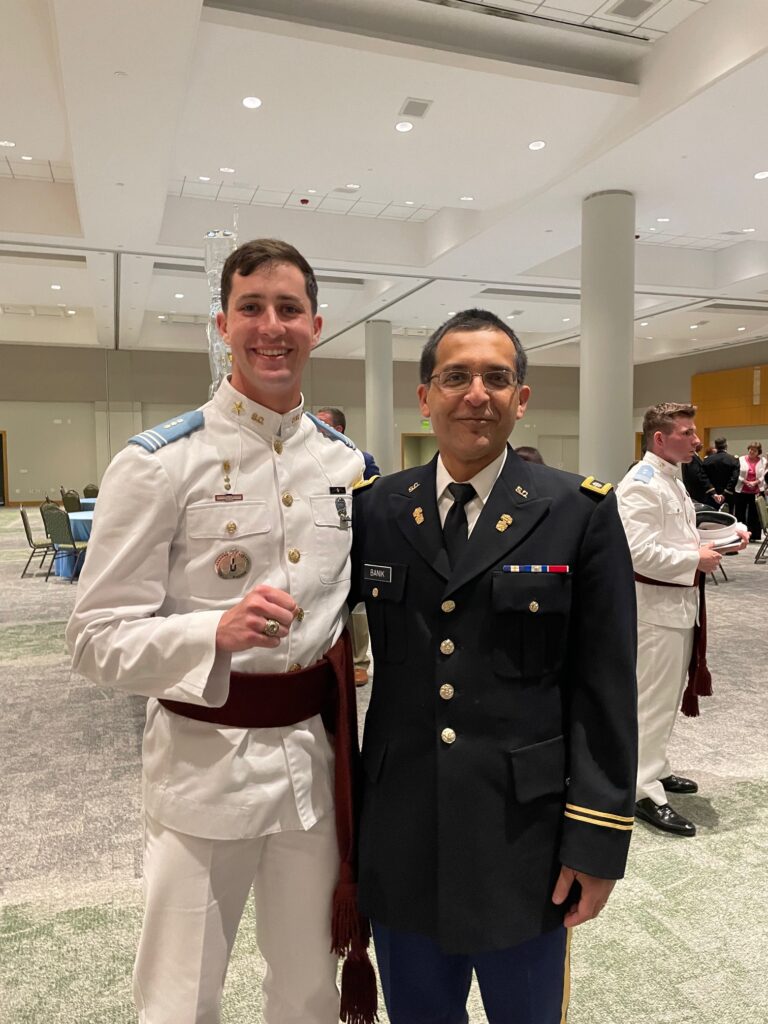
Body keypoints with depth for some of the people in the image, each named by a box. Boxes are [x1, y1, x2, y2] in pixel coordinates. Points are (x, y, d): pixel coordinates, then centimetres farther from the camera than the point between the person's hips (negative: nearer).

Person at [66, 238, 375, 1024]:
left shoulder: (348, 464, 4)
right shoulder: (158, 463, -11)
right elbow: (98, 638, -12)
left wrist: (357, 669, -1)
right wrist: (218, 632, -28)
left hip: (318, 758, 4)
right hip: (205, 762, -4)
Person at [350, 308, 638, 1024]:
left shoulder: (581, 514, -7)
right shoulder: (374, 509, 0)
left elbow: (604, 689, -7)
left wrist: (597, 840, -7)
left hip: (523, 834, -2)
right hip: (400, 835, 2)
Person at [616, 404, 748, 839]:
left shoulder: (673, 478, 14)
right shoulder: (641, 484, -19)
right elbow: (638, 551, -28)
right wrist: (695, 560, -19)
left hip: (680, 600, 10)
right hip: (656, 605, -10)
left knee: (668, 694, 19)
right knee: (653, 698, -2)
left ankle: (654, 767, 34)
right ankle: (646, 790, 9)